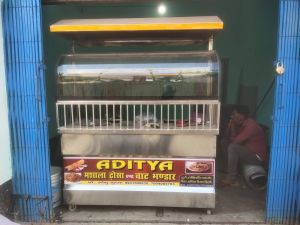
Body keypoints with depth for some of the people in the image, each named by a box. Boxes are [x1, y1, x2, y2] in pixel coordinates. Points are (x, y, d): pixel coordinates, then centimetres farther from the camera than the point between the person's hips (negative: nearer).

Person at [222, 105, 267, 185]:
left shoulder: (251, 125, -25)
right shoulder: (241, 124, 3)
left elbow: (235, 141, -28)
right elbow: (229, 138, 6)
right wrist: (231, 125, -9)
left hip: (257, 157, -9)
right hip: (248, 151, 9)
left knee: (232, 147, -28)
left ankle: (231, 178, -20)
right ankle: (228, 168, 7)